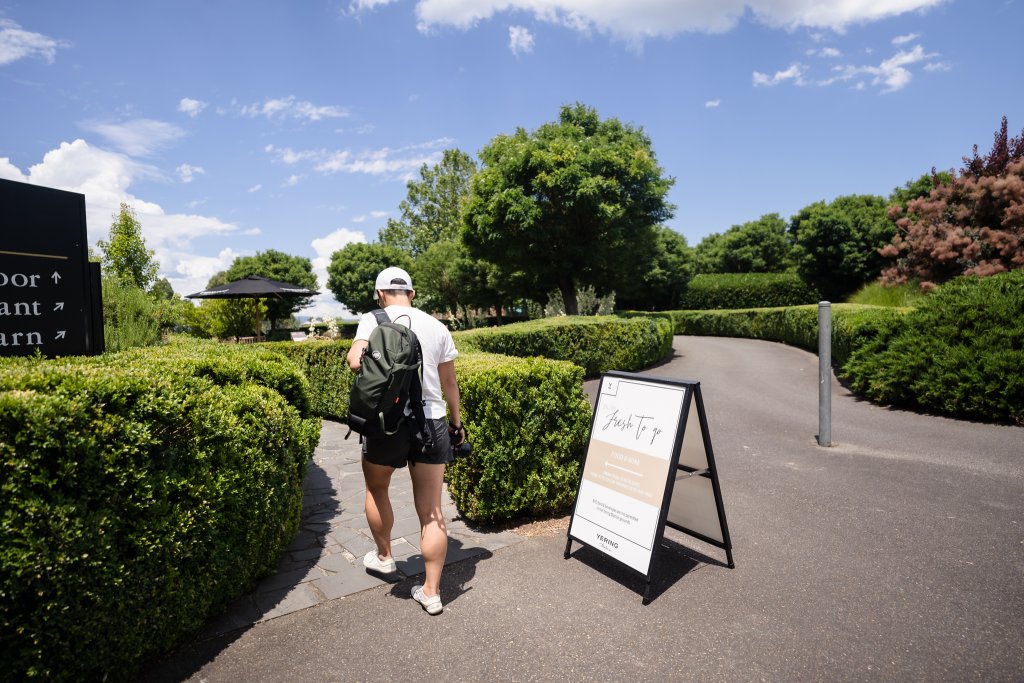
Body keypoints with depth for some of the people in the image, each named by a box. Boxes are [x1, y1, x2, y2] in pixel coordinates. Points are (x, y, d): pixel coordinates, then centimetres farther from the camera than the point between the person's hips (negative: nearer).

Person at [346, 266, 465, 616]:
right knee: (431, 510, 9)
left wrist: (355, 356, 4)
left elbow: (355, 361, -20)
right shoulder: (437, 326, 7)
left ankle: (383, 556, 43)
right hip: (432, 421, 3)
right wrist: (456, 422, 22)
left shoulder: (373, 320, -3)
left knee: (376, 488, 26)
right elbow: (449, 383, 10)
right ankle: (431, 591, 17)